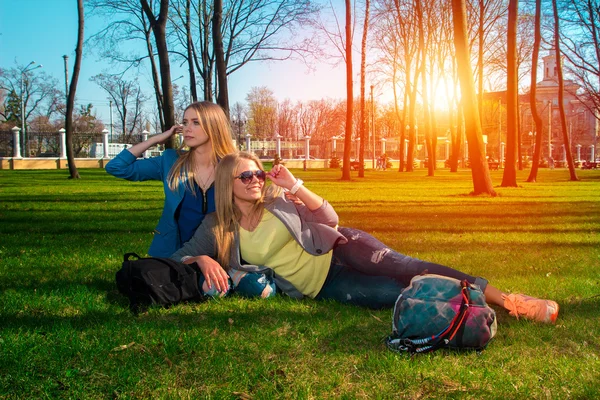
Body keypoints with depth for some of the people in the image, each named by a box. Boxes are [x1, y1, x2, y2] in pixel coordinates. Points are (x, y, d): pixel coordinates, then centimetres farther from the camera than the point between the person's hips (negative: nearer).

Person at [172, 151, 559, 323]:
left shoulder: (276, 199, 7)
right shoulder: (217, 228, 4)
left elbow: (331, 219, 5)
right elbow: (179, 256, 5)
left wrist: (295, 185, -7)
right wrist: (203, 261, -17)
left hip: (339, 251, 0)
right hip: (320, 286, 0)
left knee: (401, 268, -27)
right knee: (395, 294, -27)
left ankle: (505, 300, -32)